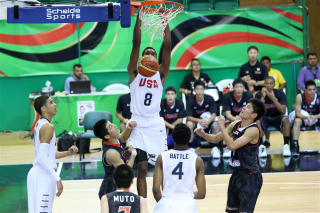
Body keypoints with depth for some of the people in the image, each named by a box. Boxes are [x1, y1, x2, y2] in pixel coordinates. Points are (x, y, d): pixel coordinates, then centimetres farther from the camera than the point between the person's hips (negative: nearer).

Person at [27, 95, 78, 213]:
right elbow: (42, 158, -21)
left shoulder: (40, 124, 15)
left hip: (38, 173, 10)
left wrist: (68, 153, 10)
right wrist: (57, 179, -20)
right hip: (43, 176, -10)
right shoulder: (48, 127, -14)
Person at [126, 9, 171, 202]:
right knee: (142, 168, -1)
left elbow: (168, 47, -1)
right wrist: (140, 16, -11)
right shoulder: (134, 72, 6)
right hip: (138, 124, -1)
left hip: (156, 124, 1)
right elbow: (136, 43, -3)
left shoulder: (161, 74, 9)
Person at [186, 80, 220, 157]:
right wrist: (200, 120, -37)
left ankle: (215, 148, -16)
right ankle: (191, 148, -22)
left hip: (208, 120, 1)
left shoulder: (210, 99, -12)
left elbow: (213, 114, -14)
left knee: (215, 125, -31)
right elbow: (189, 117, -17)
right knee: (189, 124, -33)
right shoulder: (190, 100, -14)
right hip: (195, 120, -1)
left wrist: (208, 121, -36)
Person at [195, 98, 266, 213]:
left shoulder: (253, 130, -20)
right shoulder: (235, 125, 5)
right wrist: (203, 134, -5)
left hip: (250, 176, -9)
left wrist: (222, 126, -25)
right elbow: (216, 138, 14)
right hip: (237, 173, 9)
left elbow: (232, 146, -30)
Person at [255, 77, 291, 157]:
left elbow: (283, 111, -21)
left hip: (277, 117, 0)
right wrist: (263, 97, -30)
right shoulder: (259, 95, -9)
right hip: (265, 118, 0)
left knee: (285, 119, -33)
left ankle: (286, 145, -25)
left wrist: (273, 98, -29)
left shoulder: (280, 94, -10)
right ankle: (262, 144, -20)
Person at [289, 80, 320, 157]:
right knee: (297, 121, -34)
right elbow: (297, 113, -22)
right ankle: (295, 146, -37)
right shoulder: (300, 97, -19)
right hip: (303, 118, -1)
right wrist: (307, 117, -42)